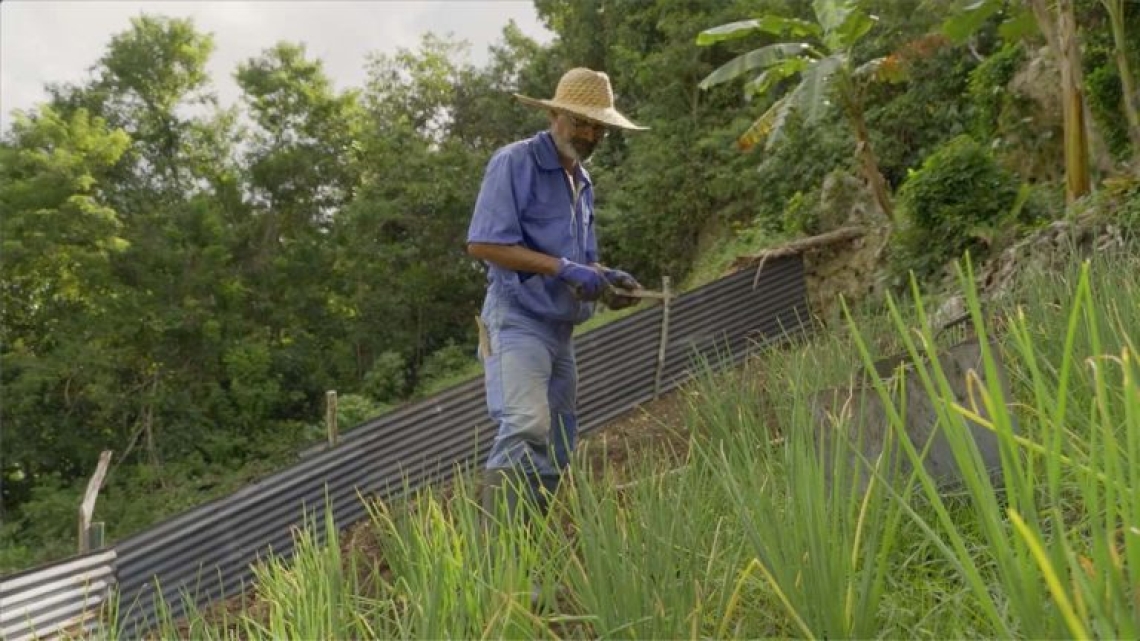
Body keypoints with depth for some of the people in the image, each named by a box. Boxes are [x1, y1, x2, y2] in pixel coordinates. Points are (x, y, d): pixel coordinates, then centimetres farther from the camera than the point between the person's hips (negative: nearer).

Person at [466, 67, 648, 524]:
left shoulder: (582, 182, 19)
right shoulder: (514, 163, -6)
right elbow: (482, 244, -15)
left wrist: (606, 279, 1)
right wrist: (562, 268, -20)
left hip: (561, 330, 9)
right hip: (518, 322, -9)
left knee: (556, 453, 7)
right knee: (525, 430, -25)